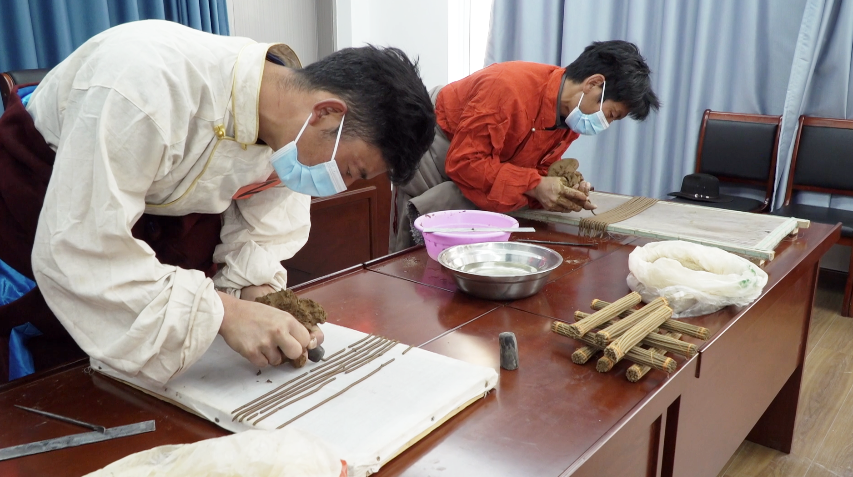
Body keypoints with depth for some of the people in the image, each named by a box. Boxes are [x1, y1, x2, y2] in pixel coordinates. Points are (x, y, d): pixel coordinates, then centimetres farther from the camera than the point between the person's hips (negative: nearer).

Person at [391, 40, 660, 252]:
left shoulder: (570, 113, -10)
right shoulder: (509, 87, -36)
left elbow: (536, 169, -2)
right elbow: (464, 162, -35)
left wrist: (564, 192, -24)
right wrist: (534, 186, -37)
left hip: (473, 156, 7)